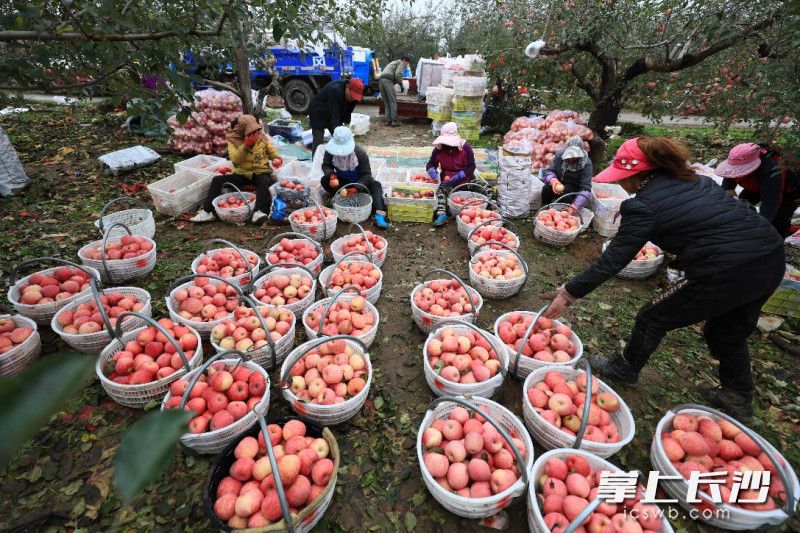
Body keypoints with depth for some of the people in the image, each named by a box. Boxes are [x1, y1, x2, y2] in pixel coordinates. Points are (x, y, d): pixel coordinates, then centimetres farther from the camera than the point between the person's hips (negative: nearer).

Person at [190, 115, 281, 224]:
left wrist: (277, 157, -8)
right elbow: (235, 159, -15)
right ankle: (207, 212, -15)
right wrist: (245, 146, -27)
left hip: (260, 172, -1)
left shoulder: (261, 136, 3)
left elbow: (271, 150, 15)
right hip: (241, 174, 2)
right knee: (217, 180, -13)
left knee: (265, 182, -38)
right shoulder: (233, 140, -1)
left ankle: (259, 212, -52)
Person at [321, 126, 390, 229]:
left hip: (359, 181, -2)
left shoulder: (360, 153, -24)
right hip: (342, 181, 2)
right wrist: (332, 176, -33)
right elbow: (326, 166, -9)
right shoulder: (330, 152, -19)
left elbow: (366, 174, -22)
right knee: (324, 180, -25)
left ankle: (379, 215, -46)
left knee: (376, 185, -30)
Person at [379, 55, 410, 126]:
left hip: (380, 80, 8)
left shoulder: (394, 63, 37)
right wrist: (401, 84, 3)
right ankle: (394, 121, -12)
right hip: (388, 80, -8)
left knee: (386, 102, 8)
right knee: (393, 101, -8)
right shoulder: (400, 63, 9)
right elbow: (397, 74, -7)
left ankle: (388, 121, 3)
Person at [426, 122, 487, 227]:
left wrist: (458, 176, -27)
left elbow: (471, 167, -13)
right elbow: (430, 164, 4)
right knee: (442, 190, -31)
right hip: (447, 179, 0)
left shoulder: (465, 147, -12)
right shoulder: (438, 149, -6)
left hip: (465, 177, 0)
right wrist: (432, 170, -22)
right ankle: (441, 214, -43)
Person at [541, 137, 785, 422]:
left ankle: (624, 369, 33)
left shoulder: (644, 206, -14)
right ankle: (738, 399, 45)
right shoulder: (694, 179, 9)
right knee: (727, 333, 28)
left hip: (726, 273, -8)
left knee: (653, 318, 12)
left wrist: (568, 293, -8)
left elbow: (611, 261, -14)